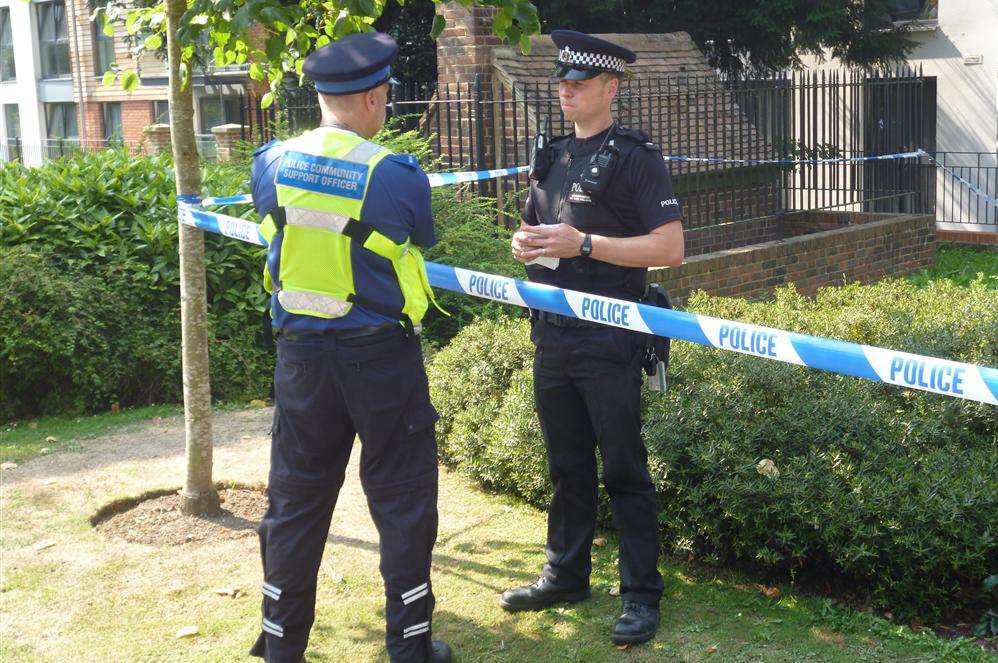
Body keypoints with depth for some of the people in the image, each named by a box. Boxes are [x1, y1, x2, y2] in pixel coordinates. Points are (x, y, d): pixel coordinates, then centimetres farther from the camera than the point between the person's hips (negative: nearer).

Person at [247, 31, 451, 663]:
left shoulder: (271, 164, -3)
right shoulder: (398, 176, -14)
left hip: (301, 356, 4)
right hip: (382, 357, -4)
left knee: (296, 499, 15)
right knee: (402, 499, 9)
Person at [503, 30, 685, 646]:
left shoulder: (635, 156, -8)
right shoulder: (553, 156, 14)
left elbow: (670, 248, -16)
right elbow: (534, 228, 25)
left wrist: (582, 243, -21)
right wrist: (525, 243, 0)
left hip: (609, 341, -7)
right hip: (553, 335, 7)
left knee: (624, 471, 1)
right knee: (567, 467, 17)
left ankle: (642, 595, 11)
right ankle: (566, 575, 30)